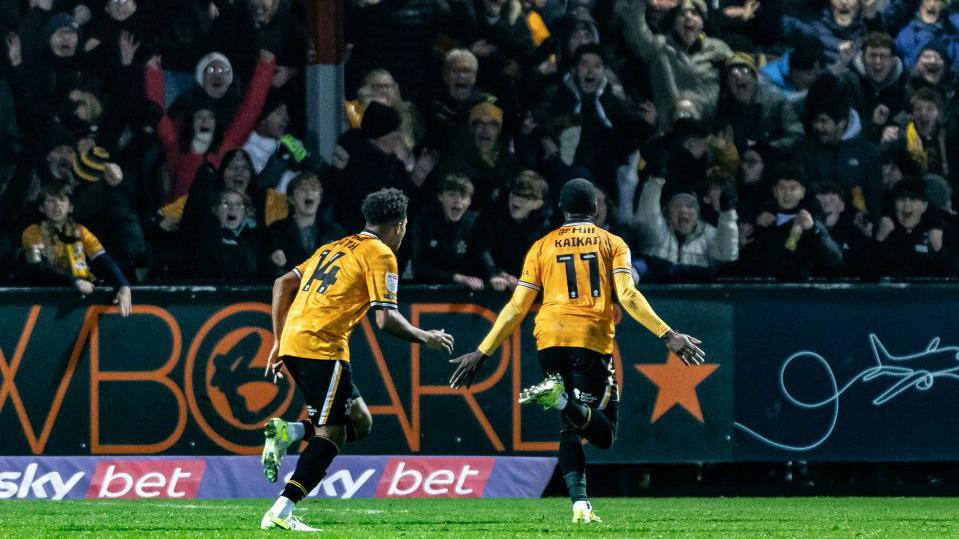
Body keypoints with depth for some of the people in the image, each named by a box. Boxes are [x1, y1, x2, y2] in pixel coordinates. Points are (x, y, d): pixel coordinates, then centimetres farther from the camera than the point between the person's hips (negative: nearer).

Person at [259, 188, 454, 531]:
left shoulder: (333, 248, 23)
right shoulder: (380, 254, -1)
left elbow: (283, 284, 21)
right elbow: (386, 319, -9)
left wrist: (279, 342, 21)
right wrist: (425, 338, 7)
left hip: (292, 344, 8)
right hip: (322, 348, -8)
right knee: (330, 436, -6)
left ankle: (288, 432, -4)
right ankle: (281, 513, -17)